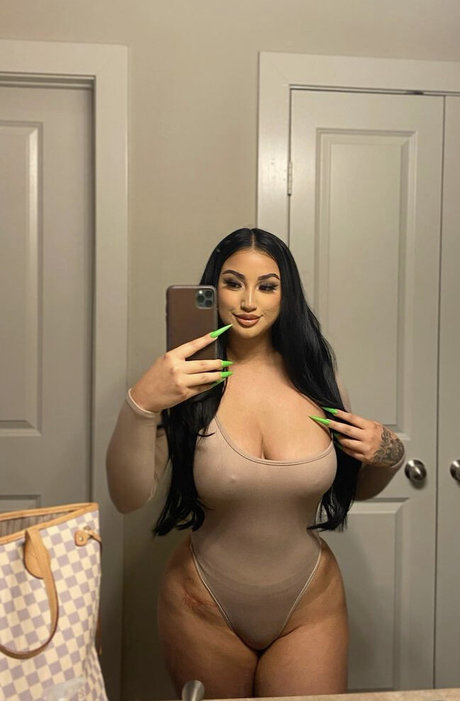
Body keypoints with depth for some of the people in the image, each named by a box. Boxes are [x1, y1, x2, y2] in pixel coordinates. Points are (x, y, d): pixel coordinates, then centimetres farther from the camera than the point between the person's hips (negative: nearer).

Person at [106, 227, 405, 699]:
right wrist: (140, 404, -38)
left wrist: (389, 455, -12)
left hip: (310, 608, 2)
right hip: (205, 611, -1)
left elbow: (356, 488, 8)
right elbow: (128, 498, -24)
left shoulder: (316, 377, -6)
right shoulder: (190, 382, -14)